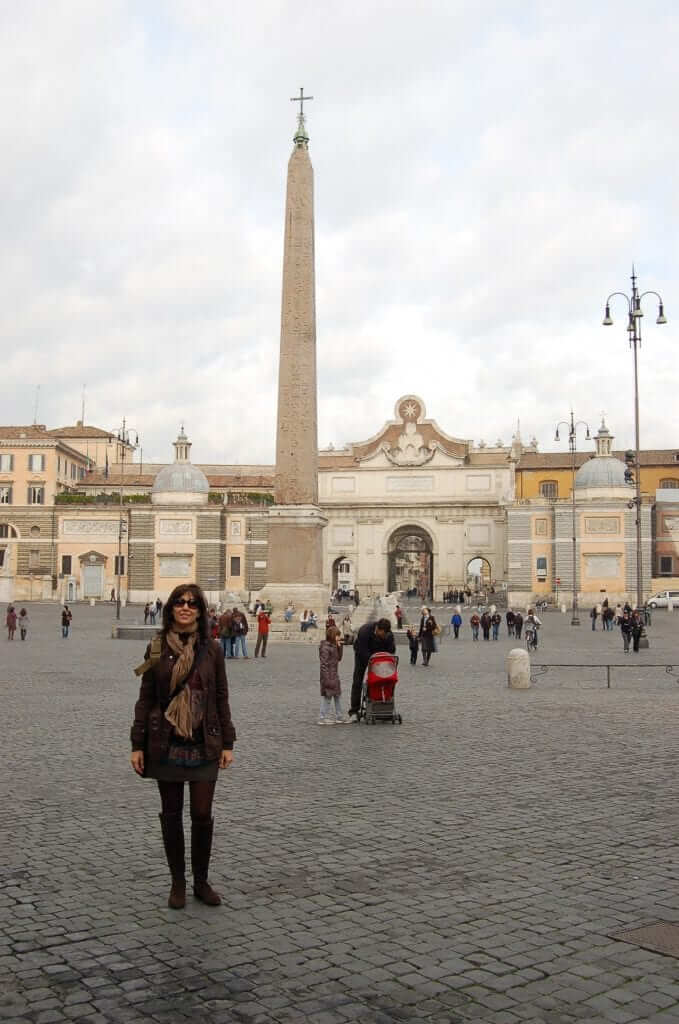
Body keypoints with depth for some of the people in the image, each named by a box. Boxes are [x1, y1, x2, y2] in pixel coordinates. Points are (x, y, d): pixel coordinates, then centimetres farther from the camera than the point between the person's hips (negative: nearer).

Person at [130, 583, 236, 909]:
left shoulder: (211, 649, 1)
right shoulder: (157, 649, 0)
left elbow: (221, 697, 4)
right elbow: (145, 698, 2)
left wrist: (227, 744, 2)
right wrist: (137, 745, -2)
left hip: (204, 745, 0)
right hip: (166, 745, 0)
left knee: (202, 815, 4)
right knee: (171, 814, 8)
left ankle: (201, 882, 21)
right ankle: (178, 883, 23)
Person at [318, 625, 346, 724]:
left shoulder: (333, 646, 11)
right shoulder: (325, 647, -18)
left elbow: (339, 658, 18)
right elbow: (324, 664, -21)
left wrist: (340, 646, 7)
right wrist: (327, 679, -23)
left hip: (334, 676, 10)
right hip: (328, 676, -10)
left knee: (337, 695, 15)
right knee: (327, 696, -4)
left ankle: (339, 716, 24)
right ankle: (323, 718, 4)